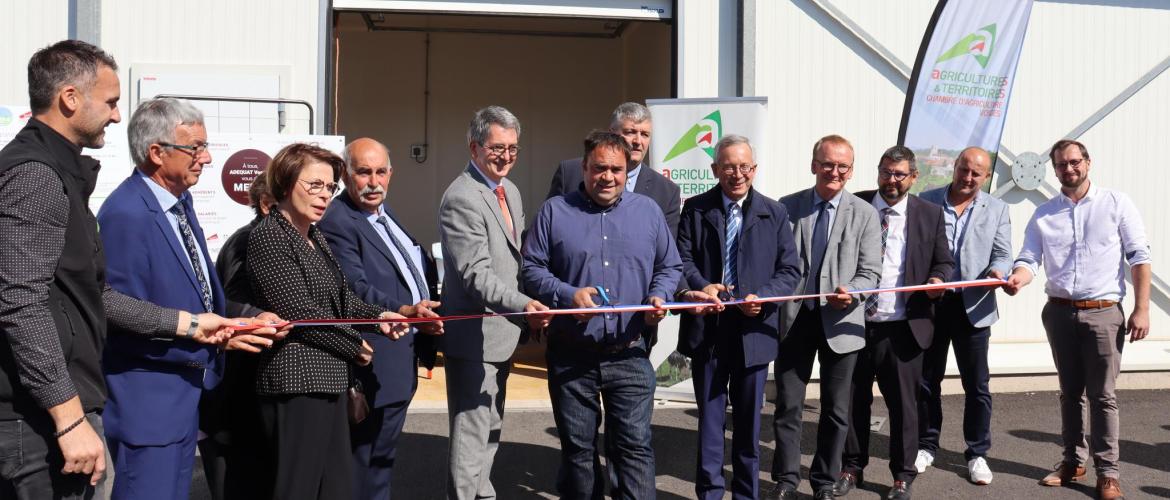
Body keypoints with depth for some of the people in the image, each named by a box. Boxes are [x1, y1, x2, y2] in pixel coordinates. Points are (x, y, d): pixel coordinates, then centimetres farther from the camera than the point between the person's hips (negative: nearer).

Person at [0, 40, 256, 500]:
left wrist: (189, 323, 17)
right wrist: (71, 419, -23)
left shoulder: (60, 175, 17)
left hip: (65, 410, 10)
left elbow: (90, 295, 17)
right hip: (43, 421, -10)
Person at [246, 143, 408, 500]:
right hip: (296, 382, -9)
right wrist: (354, 346, -7)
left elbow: (339, 297, 16)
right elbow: (300, 310, -17)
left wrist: (377, 317, -3)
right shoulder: (269, 236, -11)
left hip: (326, 379, 9)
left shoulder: (315, 237, 15)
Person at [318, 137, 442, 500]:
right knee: (365, 456, 2)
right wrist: (404, 311, -40)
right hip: (378, 363, -9)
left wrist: (428, 307, 10)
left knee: (383, 454, 20)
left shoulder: (384, 213, 13)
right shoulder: (337, 222, -17)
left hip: (402, 359, 9)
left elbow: (421, 268, 23)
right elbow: (355, 287, -28)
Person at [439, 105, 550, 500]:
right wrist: (523, 305, -39)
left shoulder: (510, 191, 10)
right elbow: (475, 274, -27)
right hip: (474, 334, -10)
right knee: (471, 432, -3)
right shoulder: (461, 198, -19)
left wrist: (526, 308, 13)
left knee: (491, 428, 21)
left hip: (503, 332, 10)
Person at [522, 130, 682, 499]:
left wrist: (659, 296, -5)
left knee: (635, 446, -1)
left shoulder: (647, 211, 9)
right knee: (577, 448, 11)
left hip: (629, 355, 1)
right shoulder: (555, 211, 3)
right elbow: (532, 268, 1)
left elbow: (670, 267, 15)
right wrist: (567, 293, -16)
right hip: (571, 356, 0)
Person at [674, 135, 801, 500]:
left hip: (754, 329, 1)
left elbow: (790, 270, 2)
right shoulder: (695, 209, 4)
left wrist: (763, 296, -16)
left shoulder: (774, 213, 5)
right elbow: (683, 258, -1)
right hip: (707, 329, 0)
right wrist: (700, 285, -21)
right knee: (710, 415, 8)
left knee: (749, 419, 12)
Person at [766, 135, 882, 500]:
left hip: (840, 321, 0)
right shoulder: (787, 207, 3)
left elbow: (870, 272, -3)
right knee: (788, 405, 7)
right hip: (794, 317, 0)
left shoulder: (864, 214, 1)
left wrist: (852, 292, -23)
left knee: (836, 409, 10)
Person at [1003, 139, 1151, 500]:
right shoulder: (1044, 214, 7)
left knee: (1102, 395, 0)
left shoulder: (1116, 204, 0)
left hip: (1103, 312, -3)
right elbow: (1029, 260, 2)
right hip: (1059, 312, 3)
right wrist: (1017, 278, -22)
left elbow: (1139, 257, -2)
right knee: (1070, 392, 13)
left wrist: (1142, 309, -8)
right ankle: (1073, 461, 24)